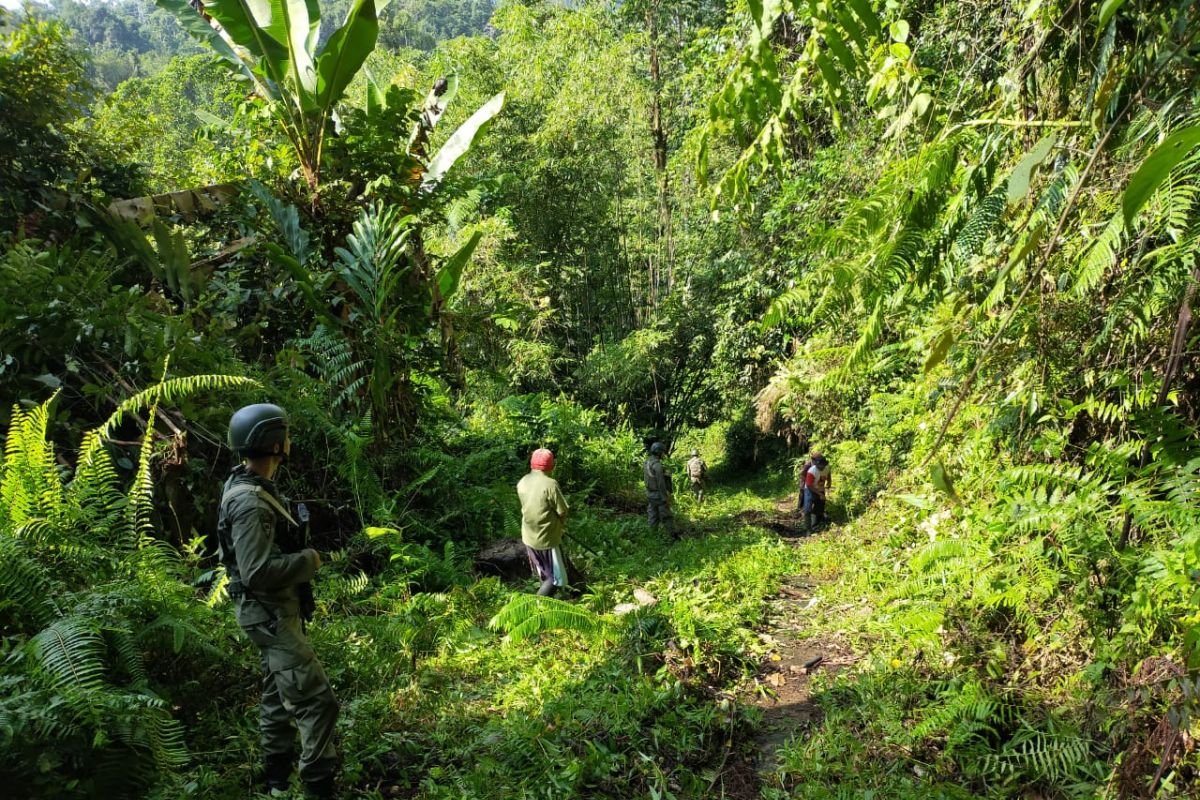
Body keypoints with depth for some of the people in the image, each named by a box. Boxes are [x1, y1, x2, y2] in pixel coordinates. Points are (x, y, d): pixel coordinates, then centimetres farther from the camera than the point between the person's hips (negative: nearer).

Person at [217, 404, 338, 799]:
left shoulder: (252, 486, 7)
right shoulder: (249, 501, -25)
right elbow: (257, 572, -31)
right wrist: (308, 561, -19)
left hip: (273, 610, 11)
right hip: (268, 613, -11)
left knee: (279, 693, 21)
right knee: (316, 700, -9)